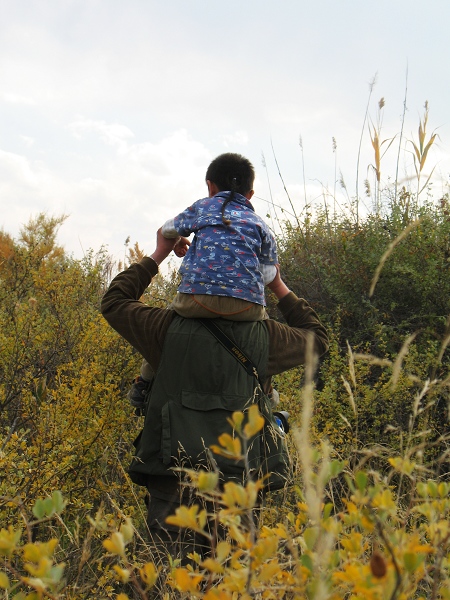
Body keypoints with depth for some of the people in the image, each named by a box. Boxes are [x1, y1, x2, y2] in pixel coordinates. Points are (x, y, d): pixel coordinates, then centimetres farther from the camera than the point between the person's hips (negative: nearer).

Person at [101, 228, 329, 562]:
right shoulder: (263, 337, 4)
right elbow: (317, 338, 24)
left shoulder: (172, 328, 1)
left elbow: (114, 301, 17)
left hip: (174, 481, -1)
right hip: (237, 485, 2)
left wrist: (157, 256, 23)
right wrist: (279, 287, 28)